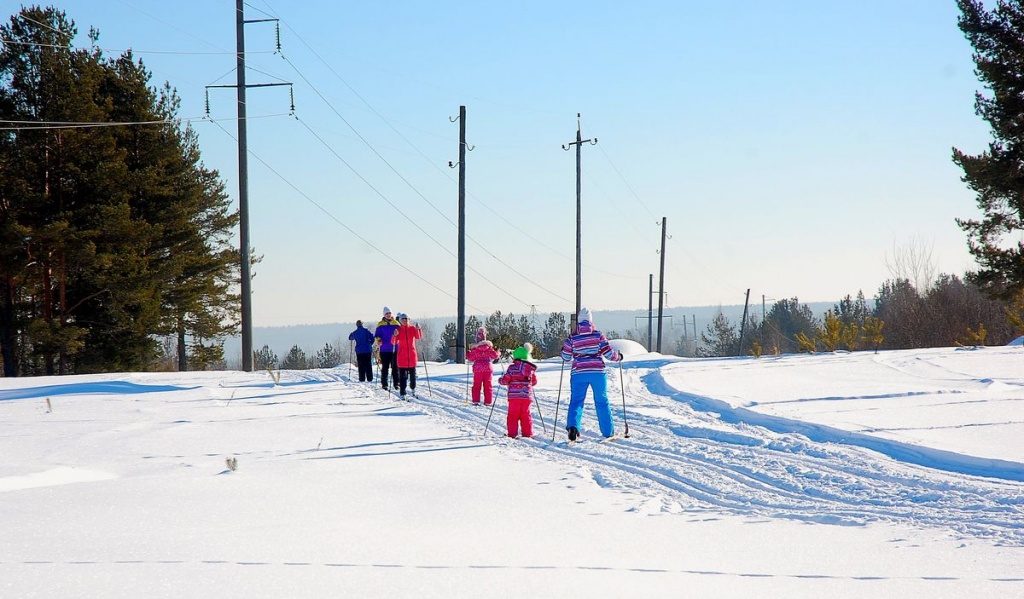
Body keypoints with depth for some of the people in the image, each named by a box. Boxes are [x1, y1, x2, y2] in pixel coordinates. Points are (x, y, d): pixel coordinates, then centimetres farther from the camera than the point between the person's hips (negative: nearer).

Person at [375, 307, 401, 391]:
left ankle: (396, 383, 9)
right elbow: (377, 335, 5)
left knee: (395, 367, 2)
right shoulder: (381, 325, 4)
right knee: (385, 367, 1)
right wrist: (378, 341, -11)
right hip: (384, 349, -1)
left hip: (395, 349, 1)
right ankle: (384, 384, 5)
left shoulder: (396, 323, 7)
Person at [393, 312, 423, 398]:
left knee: (412, 373, 12)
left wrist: (418, 329, -29)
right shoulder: (398, 329, 0)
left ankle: (413, 388, 33)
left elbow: (419, 337, -11)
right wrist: (395, 335, -27)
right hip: (402, 356, -2)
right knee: (402, 376, -5)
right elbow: (394, 342, -8)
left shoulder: (412, 329, 3)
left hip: (412, 355, 2)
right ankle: (402, 393, -5)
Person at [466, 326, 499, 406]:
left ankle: (476, 401, 5)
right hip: (488, 368, 1)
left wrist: (467, 354, 16)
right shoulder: (489, 345, -6)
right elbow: (495, 356, -3)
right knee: (487, 386, 8)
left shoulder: (474, 347, -8)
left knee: (477, 385, 9)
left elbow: (471, 358, -3)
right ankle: (488, 401, 6)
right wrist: (497, 352, 18)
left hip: (477, 369, -1)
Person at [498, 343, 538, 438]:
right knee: (526, 414, 11)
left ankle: (512, 433, 1)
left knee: (513, 415, 4)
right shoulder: (531, 368, 6)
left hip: (514, 395, -3)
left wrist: (500, 380, 16)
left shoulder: (512, 367, -7)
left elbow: (505, 380, -6)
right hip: (527, 395, 3)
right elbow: (534, 381, 15)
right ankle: (527, 433, 11)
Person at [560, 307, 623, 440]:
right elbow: (608, 352, -3)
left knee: (576, 401, 1)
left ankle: (573, 425, -25)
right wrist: (618, 357, 17)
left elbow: (566, 357, 5)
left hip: (579, 373, 0)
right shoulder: (598, 335, -1)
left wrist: (563, 349, 27)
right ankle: (608, 431, 18)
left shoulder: (572, 339, 1)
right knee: (601, 401, 12)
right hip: (598, 373, 0)